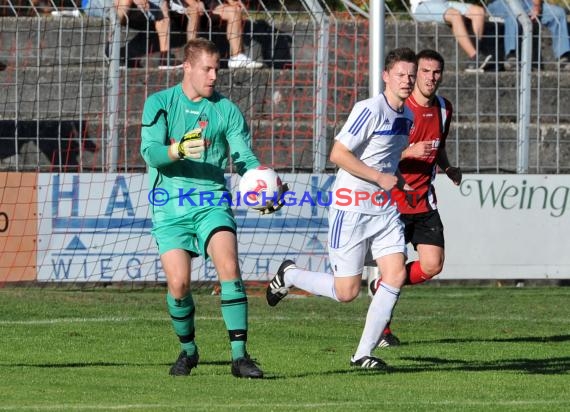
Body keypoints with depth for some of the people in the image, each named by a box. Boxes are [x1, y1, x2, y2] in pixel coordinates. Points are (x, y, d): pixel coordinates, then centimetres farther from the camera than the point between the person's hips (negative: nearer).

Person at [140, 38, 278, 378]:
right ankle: (188, 350, 18)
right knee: (179, 283, -10)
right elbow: (150, 152, -9)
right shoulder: (160, 103, 2)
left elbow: (245, 157, 2)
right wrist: (178, 150, -30)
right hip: (170, 205, -1)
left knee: (229, 266, -22)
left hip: (211, 201, 1)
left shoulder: (227, 110, 7)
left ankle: (239, 356, -20)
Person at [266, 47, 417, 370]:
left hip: (385, 209, 7)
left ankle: (364, 353, -1)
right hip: (352, 208, -7)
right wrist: (380, 178, -19)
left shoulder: (407, 116, 10)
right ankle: (289, 275, 26)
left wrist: (398, 181, 12)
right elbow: (338, 154, -20)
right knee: (346, 292, -3)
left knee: (396, 275, -10)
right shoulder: (370, 110, -17)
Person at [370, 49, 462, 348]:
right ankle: (381, 329, 15)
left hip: (425, 202, 6)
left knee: (432, 266, -4)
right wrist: (409, 152, -28)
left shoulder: (444, 109, 7)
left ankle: (382, 286, 23)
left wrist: (448, 169, 4)